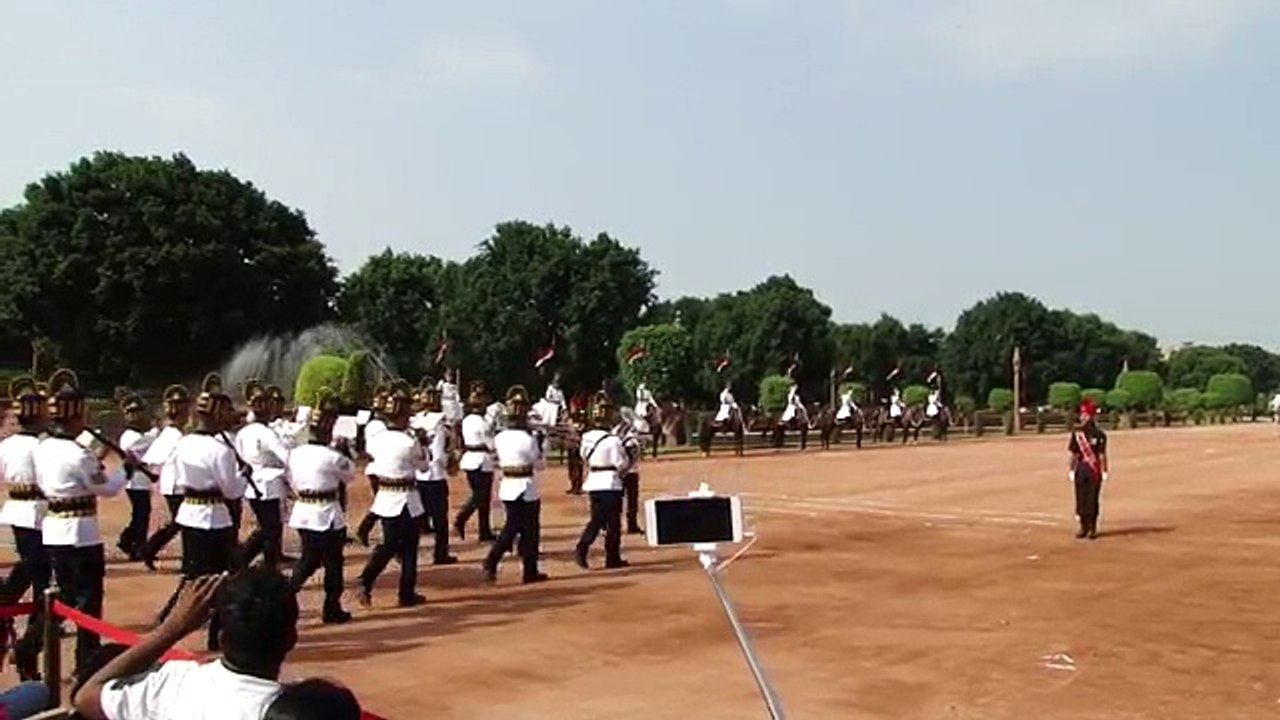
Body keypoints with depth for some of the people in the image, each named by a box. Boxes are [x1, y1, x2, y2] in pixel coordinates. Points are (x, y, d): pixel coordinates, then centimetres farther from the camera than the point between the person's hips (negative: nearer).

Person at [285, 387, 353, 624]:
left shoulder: (295, 453, 1)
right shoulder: (332, 456, -17)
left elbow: (292, 482, 10)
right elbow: (350, 473, 0)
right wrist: (344, 450, 11)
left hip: (303, 512, 6)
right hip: (327, 515, -6)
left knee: (309, 560, 20)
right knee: (333, 563, 8)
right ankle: (332, 609, 15)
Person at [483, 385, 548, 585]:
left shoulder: (500, 438, 0)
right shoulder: (529, 439, -15)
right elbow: (540, 465, -5)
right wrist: (541, 447, 10)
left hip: (507, 487, 5)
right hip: (526, 488, -5)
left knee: (511, 528, 15)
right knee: (530, 531, 8)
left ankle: (491, 562, -2)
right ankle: (530, 572, 15)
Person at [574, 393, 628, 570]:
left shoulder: (586, 437, 2)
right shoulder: (613, 440, -17)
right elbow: (621, 463, -13)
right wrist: (626, 452, 4)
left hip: (593, 483, 6)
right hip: (610, 484, -6)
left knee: (596, 520, 14)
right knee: (613, 523, 6)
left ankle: (581, 549, -3)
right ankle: (613, 558, 12)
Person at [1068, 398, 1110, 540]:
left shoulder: (1099, 434, -3)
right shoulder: (1077, 433, 6)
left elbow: (1102, 455, -6)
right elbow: (1074, 454, 8)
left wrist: (1104, 471, -10)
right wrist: (1072, 470, 6)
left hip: (1094, 470, -3)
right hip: (1080, 469, 3)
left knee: (1092, 499, 1)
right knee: (1081, 499, 5)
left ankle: (1092, 528, 10)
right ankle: (1083, 527, 16)